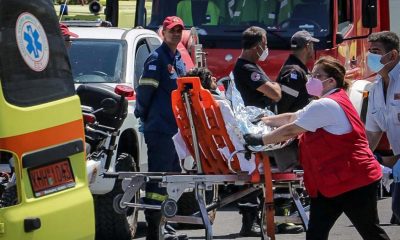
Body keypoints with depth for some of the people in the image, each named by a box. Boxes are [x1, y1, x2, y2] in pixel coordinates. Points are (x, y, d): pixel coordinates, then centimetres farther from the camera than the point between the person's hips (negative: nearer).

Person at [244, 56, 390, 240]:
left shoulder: (326, 105, -18)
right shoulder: (329, 103, 17)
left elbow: (290, 131, -19)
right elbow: (292, 118, 24)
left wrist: (260, 140, -10)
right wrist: (264, 120, 21)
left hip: (353, 181, -11)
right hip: (330, 182, 11)